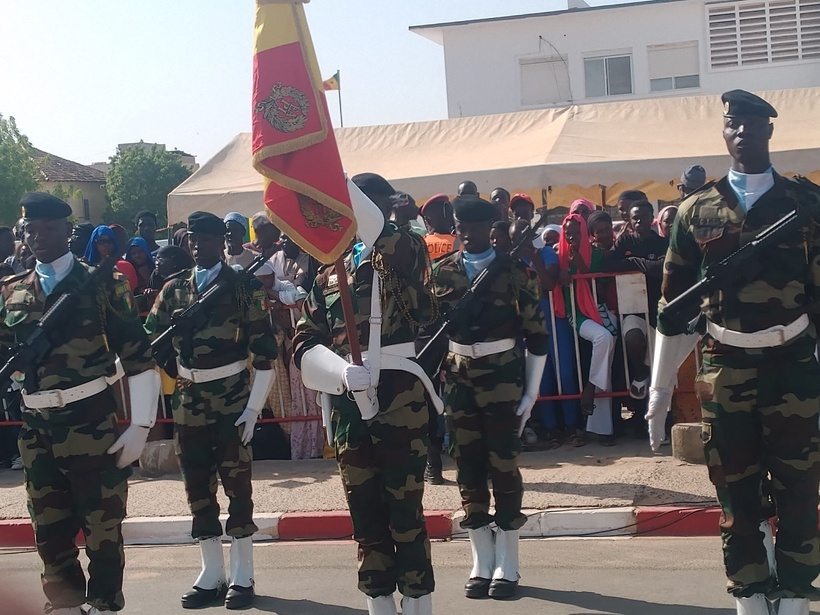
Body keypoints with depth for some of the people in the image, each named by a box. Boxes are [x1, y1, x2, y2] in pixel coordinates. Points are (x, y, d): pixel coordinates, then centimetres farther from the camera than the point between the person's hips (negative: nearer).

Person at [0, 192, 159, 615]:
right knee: (49, 528, 14)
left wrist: (140, 425, -10)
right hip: (36, 427, 4)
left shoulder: (102, 285, -2)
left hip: (93, 420, -4)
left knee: (101, 525, 3)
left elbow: (138, 356, -5)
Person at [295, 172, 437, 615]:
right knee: (366, 518, 11)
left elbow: (381, 234, -25)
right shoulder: (329, 275, 12)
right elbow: (305, 345, 3)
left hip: (399, 404, -5)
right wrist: (342, 372, -16)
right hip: (349, 409, 5)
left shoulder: (405, 256, 0)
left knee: (405, 515, 0)